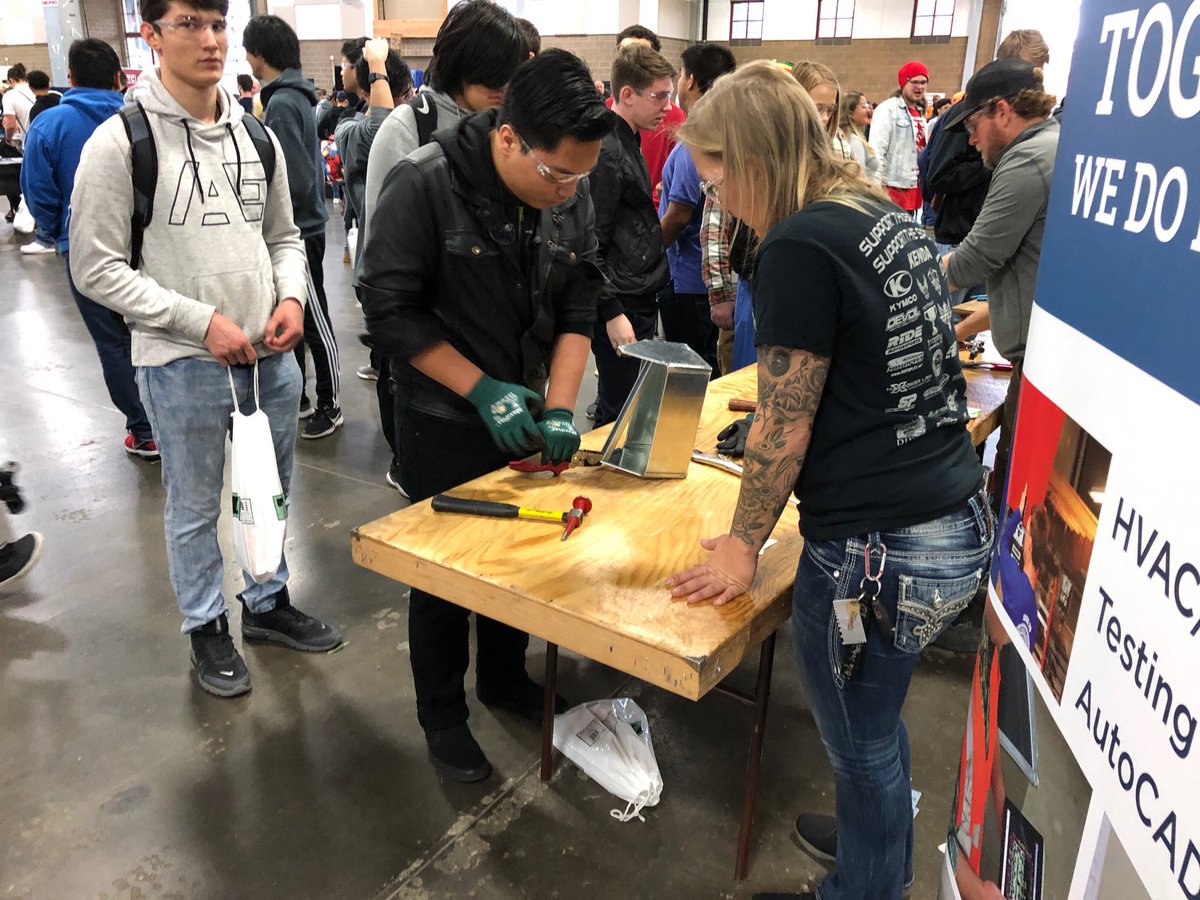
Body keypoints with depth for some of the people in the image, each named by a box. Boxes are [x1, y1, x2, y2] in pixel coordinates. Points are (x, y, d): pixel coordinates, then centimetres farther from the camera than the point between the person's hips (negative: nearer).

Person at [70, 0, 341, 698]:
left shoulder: (257, 136, 7)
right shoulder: (120, 141, -10)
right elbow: (96, 267, -10)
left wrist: (292, 297, -5)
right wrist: (201, 321, -17)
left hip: (272, 355, 5)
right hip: (183, 364, -5)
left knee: (271, 494, 18)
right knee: (196, 508, 11)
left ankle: (267, 602, 39)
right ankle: (207, 628, 31)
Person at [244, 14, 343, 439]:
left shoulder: (282, 103, -18)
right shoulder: (291, 96, 11)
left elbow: (294, 181, -24)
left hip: (299, 231, -10)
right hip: (294, 227, 10)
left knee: (314, 322, 1)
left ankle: (329, 406, 13)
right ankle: (297, 396, 28)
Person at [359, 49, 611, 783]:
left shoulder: (573, 194, -5)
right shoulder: (424, 184, -20)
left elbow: (578, 310, -1)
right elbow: (391, 311, -18)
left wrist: (559, 407, -12)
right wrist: (482, 389, -22)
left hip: (523, 418, 5)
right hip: (444, 424, -4)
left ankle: (505, 678, 42)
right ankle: (443, 716, 31)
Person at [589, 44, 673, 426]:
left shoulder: (628, 141, 15)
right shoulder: (605, 152, -15)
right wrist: (612, 313, -20)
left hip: (641, 299, 10)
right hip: (621, 307, -9)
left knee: (616, 406, 17)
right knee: (619, 412, -2)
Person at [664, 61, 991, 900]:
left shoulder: (801, 247, -17)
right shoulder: (891, 217, 9)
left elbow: (784, 427, -13)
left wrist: (743, 547, -2)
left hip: (878, 549, -9)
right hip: (961, 523, 9)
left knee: (862, 741, 14)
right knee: (877, 717, 29)